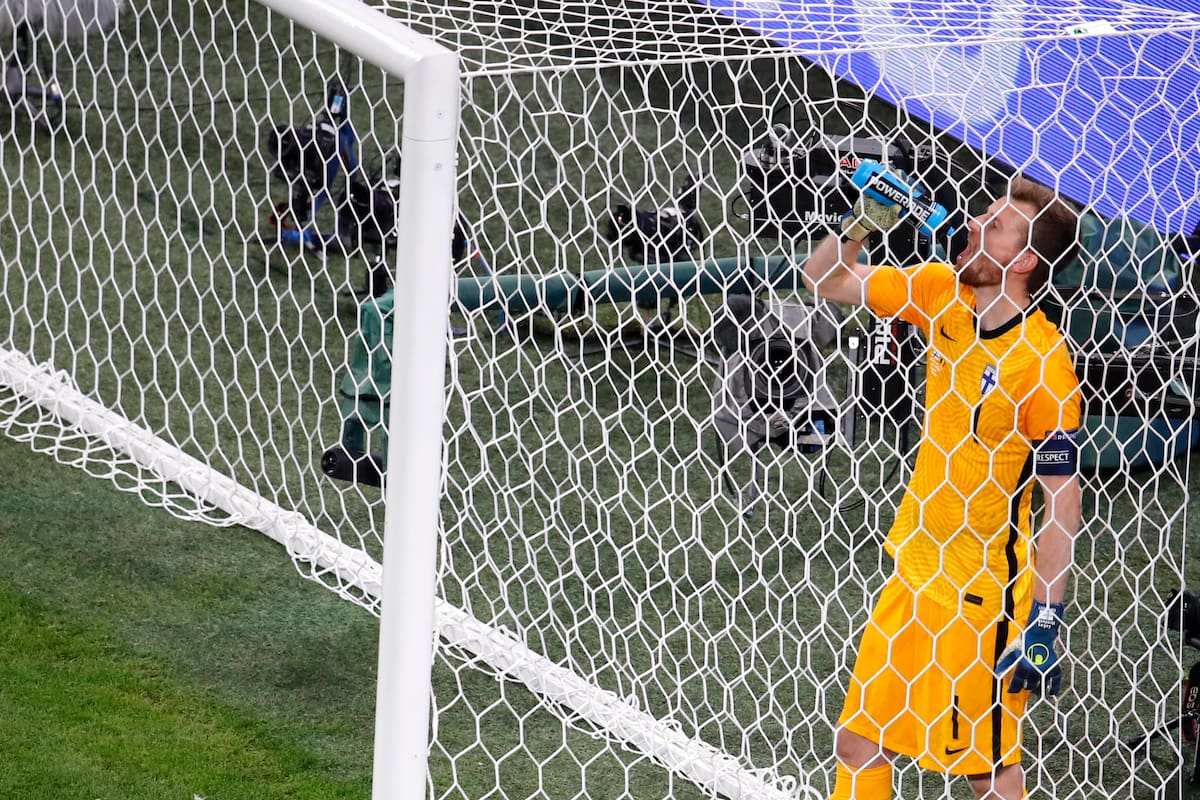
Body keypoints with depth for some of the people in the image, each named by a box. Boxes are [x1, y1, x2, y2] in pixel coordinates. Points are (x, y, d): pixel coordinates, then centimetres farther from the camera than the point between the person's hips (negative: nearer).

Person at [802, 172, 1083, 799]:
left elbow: (1063, 497, -16)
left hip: (982, 592, -7)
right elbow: (825, 280, 10)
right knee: (857, 742, 11)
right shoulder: (941, 295, 0)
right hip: (914, 576, 7)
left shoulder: (1040, 360, -19)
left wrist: (1044, 620, -18)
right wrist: (864, 218, -8)